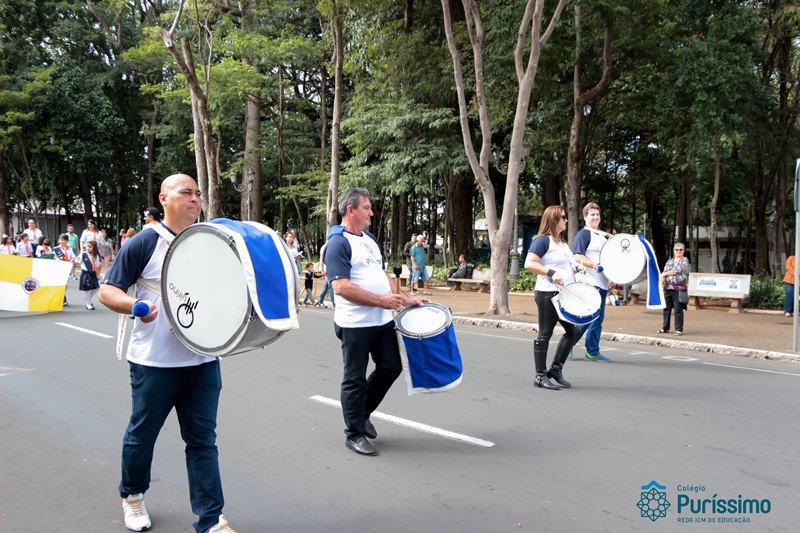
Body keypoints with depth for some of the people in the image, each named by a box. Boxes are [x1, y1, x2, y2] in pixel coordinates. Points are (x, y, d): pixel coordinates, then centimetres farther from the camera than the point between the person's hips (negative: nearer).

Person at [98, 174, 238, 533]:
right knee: (142, 433, 15)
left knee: (203, 439, 6)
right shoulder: (144, 243, -7)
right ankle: (132, 495, 41)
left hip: (203, 361, 3)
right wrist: (134, 306, -26)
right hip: (154, 362, -3)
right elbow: (108, 290, -7)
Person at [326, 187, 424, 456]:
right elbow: (341, 287, -22)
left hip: (383, 321, 8)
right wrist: (381, 300, -22)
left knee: (391, 367, 14)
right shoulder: (338, 243, -14)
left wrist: (403, 298, 13)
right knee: (355, 379, 4)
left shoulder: (370, 238, 13)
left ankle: (362, 412, 33)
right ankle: (355, 434, 19)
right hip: (355, 325, -8)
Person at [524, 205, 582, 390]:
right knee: (545, 334, -2)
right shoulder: (543, 240, -9)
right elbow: (529, 264, -18)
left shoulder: (563, 243, 18)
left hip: (565, 294, 9)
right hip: (548, 294, -9)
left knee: (573, 331, 9)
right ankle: (540, 376, 6)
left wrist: (577, 266, 11)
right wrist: (551, 273, -25)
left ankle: (556, 370, 19)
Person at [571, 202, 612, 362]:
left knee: (598, 317, 8)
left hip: (602, 283, 8)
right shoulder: (583, 234, -5)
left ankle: (593, 351, 13)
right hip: (589, 282, -8)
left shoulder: (604, 236, 20)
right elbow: (578, 256, -15)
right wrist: (595, 265, -26)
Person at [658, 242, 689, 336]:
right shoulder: (669, 261, 18)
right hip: (668, 288, 5)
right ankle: (665, 328, 15)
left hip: (678, 288, -5)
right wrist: (662, 282, -4)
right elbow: (664, 273, 13)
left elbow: (676, 271, -11)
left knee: (678, 309, -5)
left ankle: (679, 329, 0)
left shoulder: (685, 261, 2)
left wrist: (665, 274, -1)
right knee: (666, 308, 8)